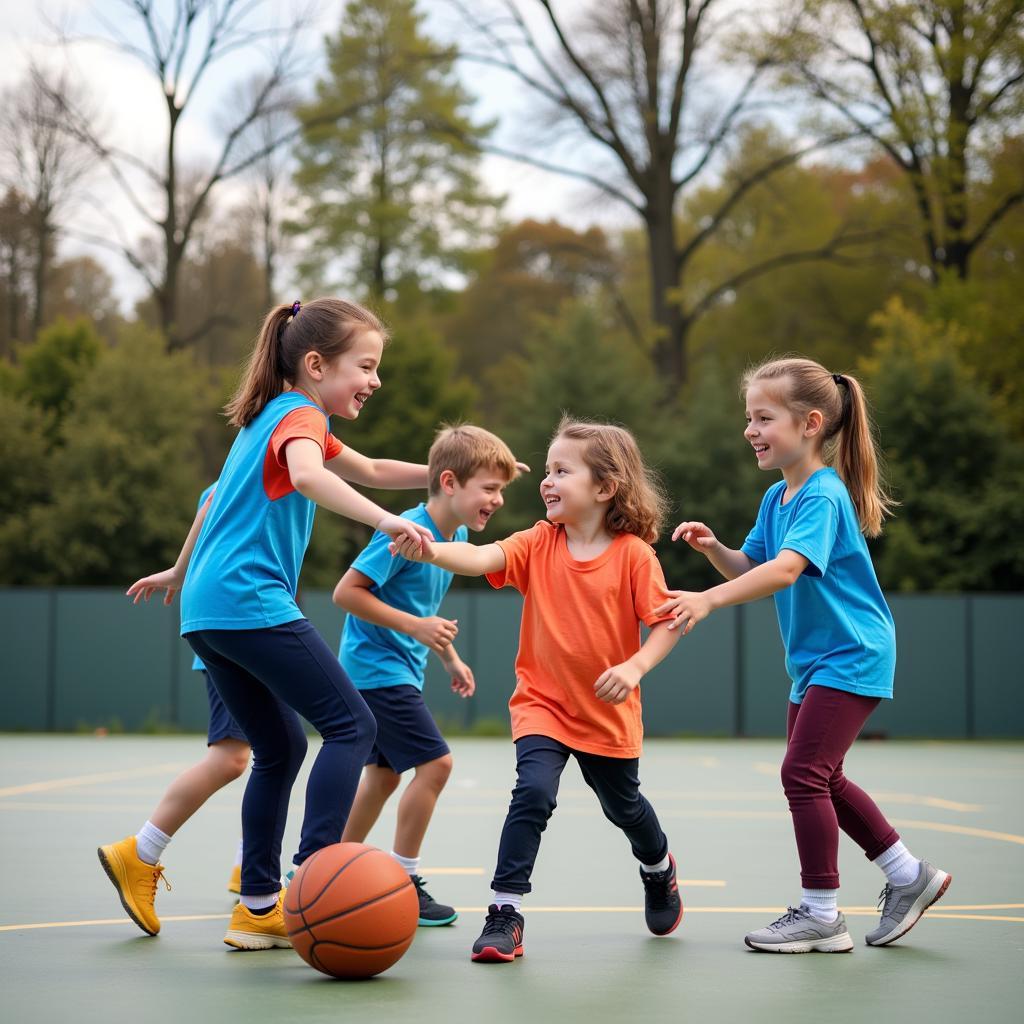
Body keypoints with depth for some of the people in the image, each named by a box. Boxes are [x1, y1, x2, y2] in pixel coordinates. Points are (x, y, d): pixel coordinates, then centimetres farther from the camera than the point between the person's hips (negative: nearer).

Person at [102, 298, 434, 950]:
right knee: (352, 725, -10)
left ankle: (260, 908, 15)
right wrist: (385, 521, -39)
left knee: (281, 747, 15)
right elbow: (307, 477, -30)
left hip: (207, 609, 10)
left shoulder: (272, 418, 22)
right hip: (251, 602, -10)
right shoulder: (300, 417, -7)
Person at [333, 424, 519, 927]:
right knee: (434, 762, -12)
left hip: (398, 670, 10)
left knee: (384, 773, 17)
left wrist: (451, 658, 18)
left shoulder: (456, 534, 6)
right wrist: (415, 627, -27)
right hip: (377, 667, -10)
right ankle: (403, 882, -2)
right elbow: (346, 591, -24)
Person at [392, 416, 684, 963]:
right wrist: (433, 551, -46)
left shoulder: (633, 553, -13)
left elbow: (665, 623, -11)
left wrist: (634, 667, -27)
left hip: (609, 712, 0)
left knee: (623, 807, 20)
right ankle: (505, 915, -16)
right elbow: (483, 558, -27)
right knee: (533, 792, -23)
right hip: (542, 704, 0)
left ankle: (659, 868, 54)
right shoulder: (538, 544, -9)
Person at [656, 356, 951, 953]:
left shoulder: (823, 496, -21)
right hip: (814, 661, 10)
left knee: (804, 773, -12)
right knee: (820, 778, 15)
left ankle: (821, 914, -2)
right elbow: (751, 567, 12)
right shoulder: (778, 498, 8)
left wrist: (709, 600, -46)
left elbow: (786, 569, -36)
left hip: (851, 657, -10)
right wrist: (713, 547, -8)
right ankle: (908, 875, 28)